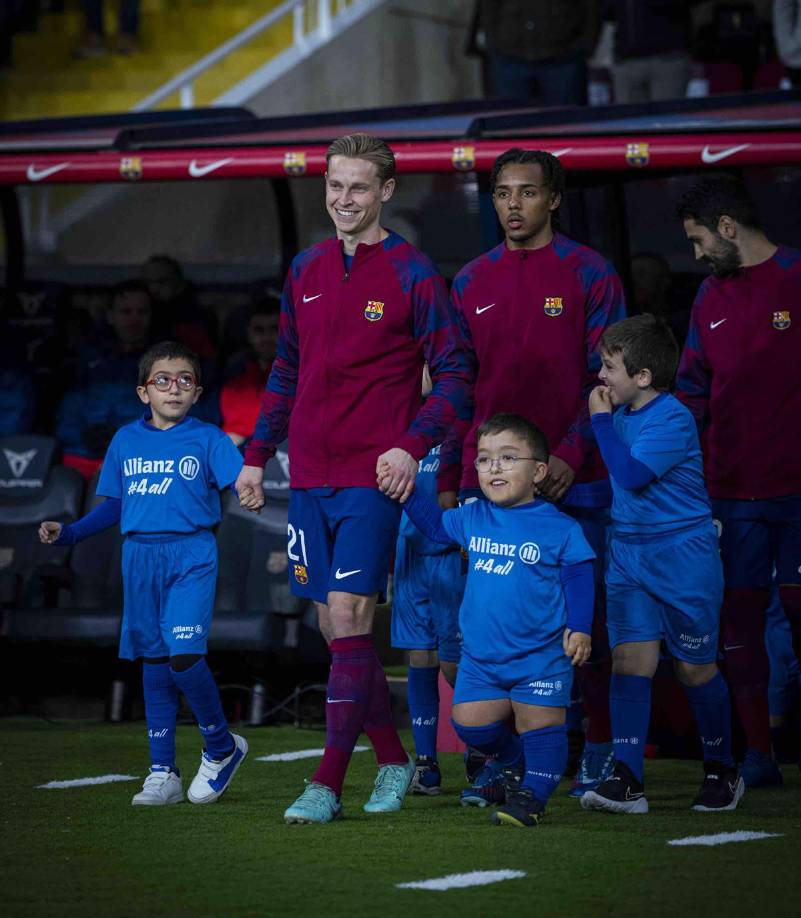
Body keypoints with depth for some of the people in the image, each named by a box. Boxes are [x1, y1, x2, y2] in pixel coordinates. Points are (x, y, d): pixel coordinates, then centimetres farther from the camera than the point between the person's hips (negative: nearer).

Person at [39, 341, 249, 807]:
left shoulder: (208, 440, 1)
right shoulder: (126, 441, 13)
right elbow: (113, 506, 20)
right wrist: (67, 532, 12)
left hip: (191, 557, -4)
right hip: (140, 557, 4)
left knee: (184, 655, -17)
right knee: (154, 663, 6)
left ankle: (222, 747, 6)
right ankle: (163, 773, 12)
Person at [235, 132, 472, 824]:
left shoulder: (413, 276, -5)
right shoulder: (305, 272, 12)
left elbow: (454, 374, -5)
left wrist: (413, 444, -17)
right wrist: (256, 456, 17)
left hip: (372, 479, -6)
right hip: (310, 478, 6)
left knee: (348, 618, -12)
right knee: (338, 627, 8)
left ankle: (329, 783, -9)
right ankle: (393, 759, 22)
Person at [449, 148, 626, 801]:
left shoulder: (589, 275, -1)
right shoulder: (471, 282, 11)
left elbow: (607, 378, -4)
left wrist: (571, 455, -14)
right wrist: (449, 479, 9)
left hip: (571, 479, -3)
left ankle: (601, 750, 10)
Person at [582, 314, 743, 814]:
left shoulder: (673, 420, -18)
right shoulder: (621, 412, 6)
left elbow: (630, 474, -26)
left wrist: (602, 420, -17)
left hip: (683, 553, -7)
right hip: (628, 550, 7)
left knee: (695, 666, 5)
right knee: (631, 657, -5)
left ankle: (722, 771, 22)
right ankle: (627, 780, -10)